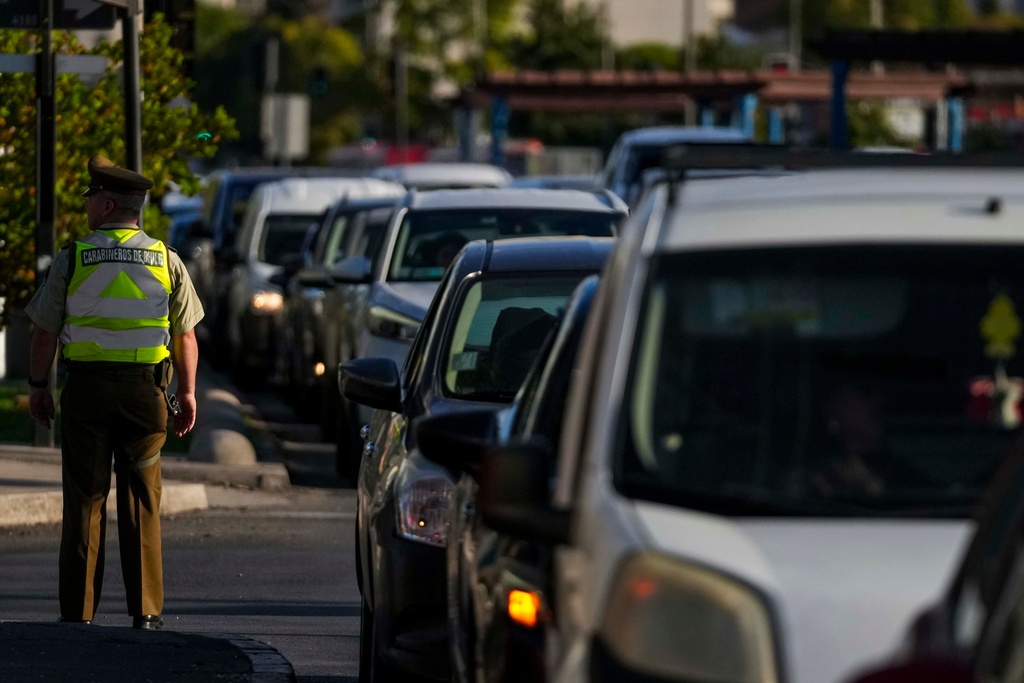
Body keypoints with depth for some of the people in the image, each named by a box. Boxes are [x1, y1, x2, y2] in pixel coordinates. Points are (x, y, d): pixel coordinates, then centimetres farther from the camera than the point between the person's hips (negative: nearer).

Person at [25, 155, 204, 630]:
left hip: (86, 388, -1)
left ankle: (78, 612, 3)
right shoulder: (165, 260, 2)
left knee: (84, 501, 3)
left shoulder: (72, 259, -4)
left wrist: (37, 386, 10)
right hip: (145, 390, 1)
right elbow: (185, 337, 5)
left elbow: (44, 332, -2)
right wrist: (187, 393, 14)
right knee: (142, 501, 7)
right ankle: (146, 611, 4)